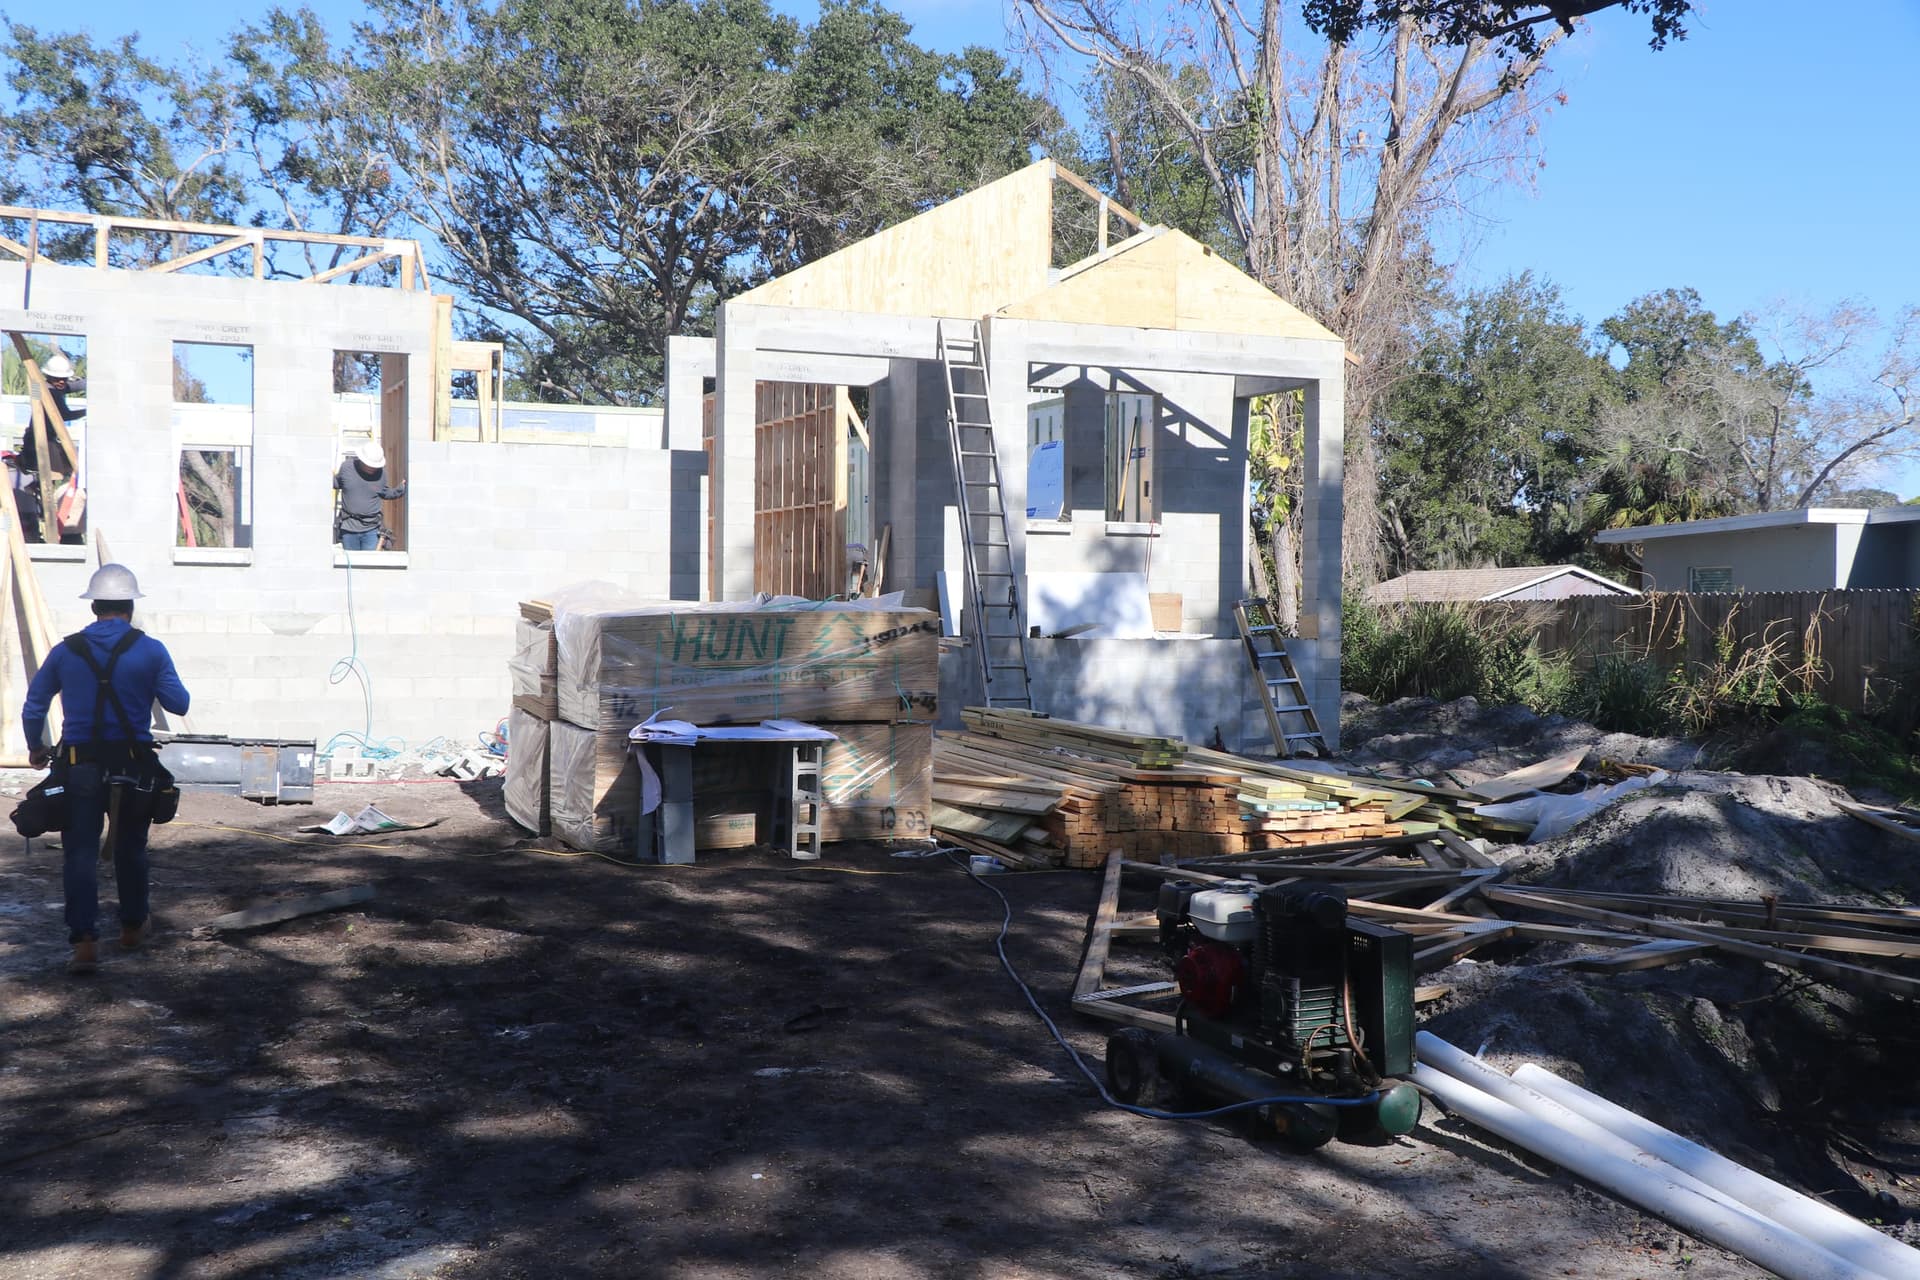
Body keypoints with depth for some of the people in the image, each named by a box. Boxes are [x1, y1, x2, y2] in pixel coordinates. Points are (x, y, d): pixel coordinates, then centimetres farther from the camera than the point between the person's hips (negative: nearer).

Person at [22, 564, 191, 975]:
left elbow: (32, 709, 7)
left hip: (79, 765, 0)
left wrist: (36, 749, 24)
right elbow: (178, 704, -5)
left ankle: (84, 940, -8)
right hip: (133, 763, 0)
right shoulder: (151, 650, -5)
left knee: (81, 852, 1)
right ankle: (132, 926, 30)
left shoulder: (65, 651, 3)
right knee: (130, 849, 16)